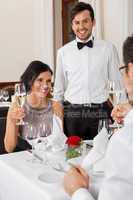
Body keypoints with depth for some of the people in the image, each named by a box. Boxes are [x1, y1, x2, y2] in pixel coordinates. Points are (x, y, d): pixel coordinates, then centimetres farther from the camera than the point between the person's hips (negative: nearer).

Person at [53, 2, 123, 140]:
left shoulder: (108, 48, 0)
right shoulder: (63, 52, 4)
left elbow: (117, 83, 5)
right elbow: (58, 89, 9)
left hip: (101, 112, 0)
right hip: (72, 113, 1)